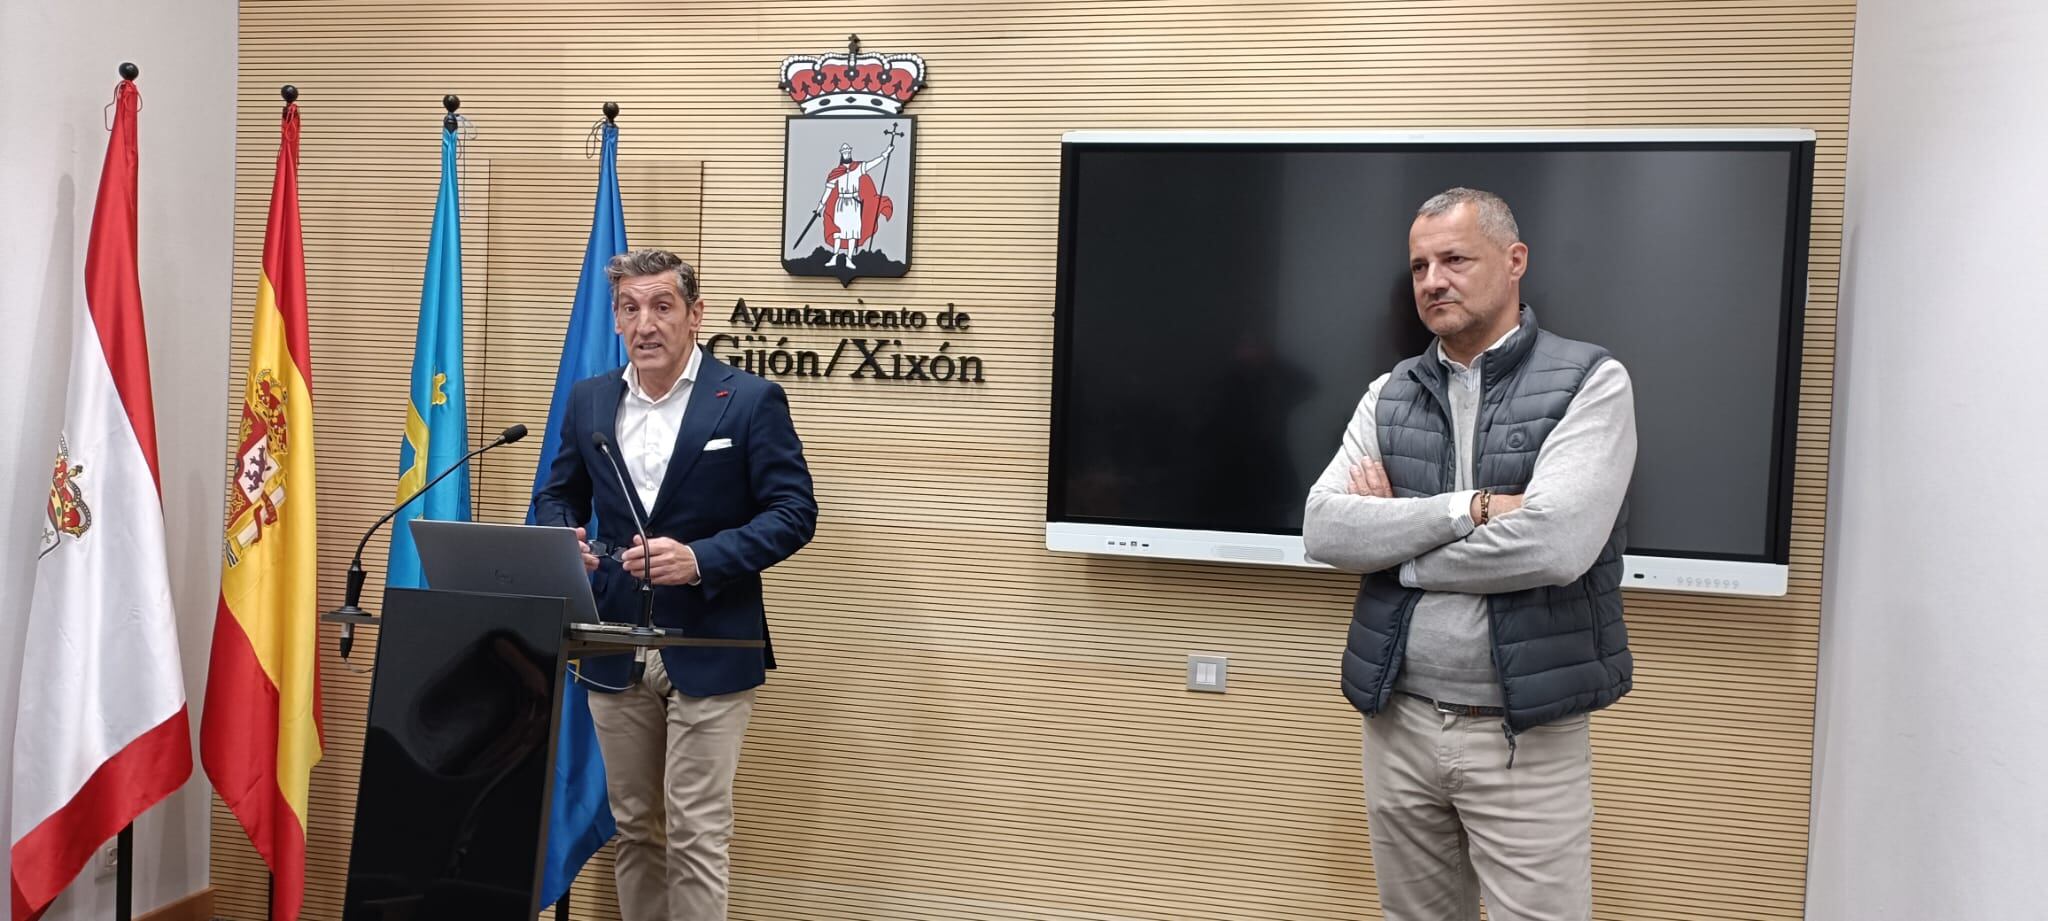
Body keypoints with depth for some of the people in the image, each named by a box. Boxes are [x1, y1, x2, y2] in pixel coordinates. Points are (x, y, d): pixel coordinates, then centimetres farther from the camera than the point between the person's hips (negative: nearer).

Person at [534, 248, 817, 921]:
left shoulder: (749, 400, -7)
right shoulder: (589, 399, 8)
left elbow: (794, 512, -9)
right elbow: (559, 495, 19)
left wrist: (701, 559, -21)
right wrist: (560, 539, -5)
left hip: (708, 649, -5)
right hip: (615, 648, 5)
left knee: (695, 832, -3)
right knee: (633, 826, 15)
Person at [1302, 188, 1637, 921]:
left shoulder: (1590, 382, -6)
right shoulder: (1388, 396, 6)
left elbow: (1553, 545, -21)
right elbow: (1325, 530, -7)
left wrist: (1394, 538, -10)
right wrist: (1468, 508, -18)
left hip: (1528, 736, -4)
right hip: (1398, 722, 4)